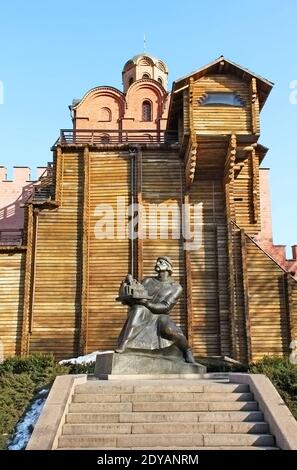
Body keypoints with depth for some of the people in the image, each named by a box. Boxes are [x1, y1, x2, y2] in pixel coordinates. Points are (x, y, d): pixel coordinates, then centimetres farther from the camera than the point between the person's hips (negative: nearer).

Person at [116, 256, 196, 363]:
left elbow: (165, 307, -11)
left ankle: (187, 352, -5)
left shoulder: (176, 287, 3)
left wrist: (146, 303, -25)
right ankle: (123, 345, -43)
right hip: (142, 317, 2)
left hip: (160, 317, -2)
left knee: (169, 329, -36)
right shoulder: (147, 281, 14)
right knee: (139, 309, -34)